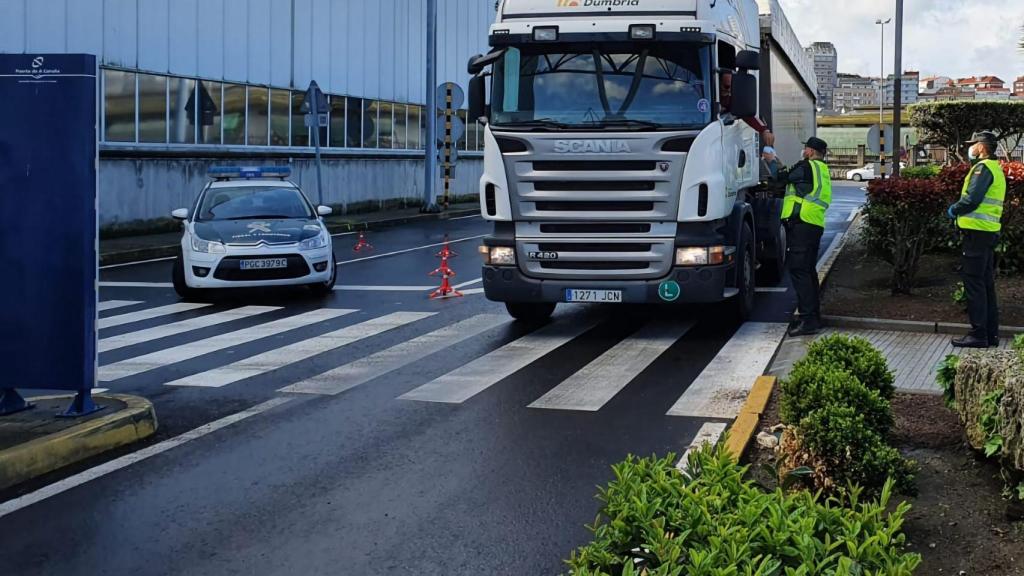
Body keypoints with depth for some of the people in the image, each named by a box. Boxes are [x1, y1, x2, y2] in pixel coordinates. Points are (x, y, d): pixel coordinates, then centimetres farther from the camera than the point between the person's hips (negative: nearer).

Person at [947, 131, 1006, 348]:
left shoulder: (983, 168, -12)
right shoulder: (996, 169, 20)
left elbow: (972, 199, -22)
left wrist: (954, 210, -5)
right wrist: (960, 212, 12)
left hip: (977, 232, -10)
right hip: (990, 231, 10)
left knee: (974, 283, -7)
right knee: (986, 284, 13)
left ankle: (979, 333, -7)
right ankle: (991, 333, 17)